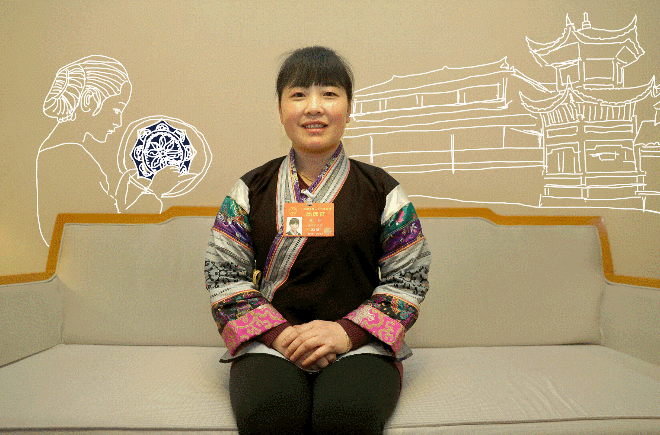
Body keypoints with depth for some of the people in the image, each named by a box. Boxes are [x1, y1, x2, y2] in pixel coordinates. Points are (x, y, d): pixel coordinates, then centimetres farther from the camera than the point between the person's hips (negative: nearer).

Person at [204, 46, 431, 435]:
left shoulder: (382, 191, 5)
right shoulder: (250, 191, 7)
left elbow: (408, 279, 3)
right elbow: (223, 275, 4)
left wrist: (349, 332, -12)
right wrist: (278, 332, -11)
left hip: (359, 343, 0)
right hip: (270, 342, 1)